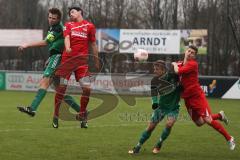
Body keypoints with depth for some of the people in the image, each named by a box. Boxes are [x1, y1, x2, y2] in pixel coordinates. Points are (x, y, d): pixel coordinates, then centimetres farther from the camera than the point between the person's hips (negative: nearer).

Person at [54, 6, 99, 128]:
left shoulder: (89, 26, 11)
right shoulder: (68, 25, 12)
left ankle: (82, 115, 10)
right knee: (62, 86, -1)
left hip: (82, 60, 0)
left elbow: (93, 44, 14)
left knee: (87, 88, -8)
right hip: (68, 59, 0)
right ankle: (56, 115, 11)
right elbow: (66, 37, -5)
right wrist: (67, 48, -26)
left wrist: (96, 61, 15)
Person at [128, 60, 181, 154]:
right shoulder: (155, 81, -11)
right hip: (161, 106, 2)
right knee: (150, 127, 0)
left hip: (173, 107, -2)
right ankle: (138, 147, 13)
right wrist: (154, 102, -29)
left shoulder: (173, 76, -19)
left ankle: (158, 145, -2)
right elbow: (154, 94, -10)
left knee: (169, 124, -25)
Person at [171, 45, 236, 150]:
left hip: (197, 96, -7)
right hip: (187, 98, 7)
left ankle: (229, 139, 1)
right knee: (199, 123, 4)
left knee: (208, 120, -12)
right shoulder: (181, 64, 9)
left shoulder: (193, 64, -14)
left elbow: (178, 71, -23)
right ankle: (219, 115, 30)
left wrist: (175, 64, -4)